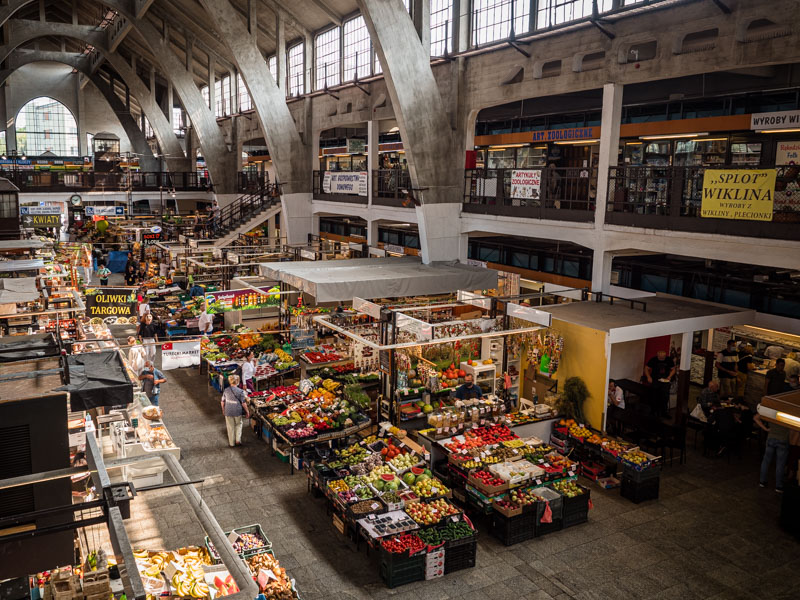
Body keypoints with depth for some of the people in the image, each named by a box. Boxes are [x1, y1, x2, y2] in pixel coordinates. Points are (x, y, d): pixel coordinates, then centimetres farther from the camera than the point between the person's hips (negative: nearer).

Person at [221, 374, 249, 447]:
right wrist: (247, 411, 2)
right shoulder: (240, 391, -14)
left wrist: (223, 410, 19)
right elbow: (243, 403, -11)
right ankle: (238, 440, 13)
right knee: (238, 425, 21)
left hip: (228, 412, 2)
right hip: (237, 411, -2)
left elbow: (222, 402, 3)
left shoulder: (226, 390, -4)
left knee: (230, 427, 14)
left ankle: (231, 443, 24)